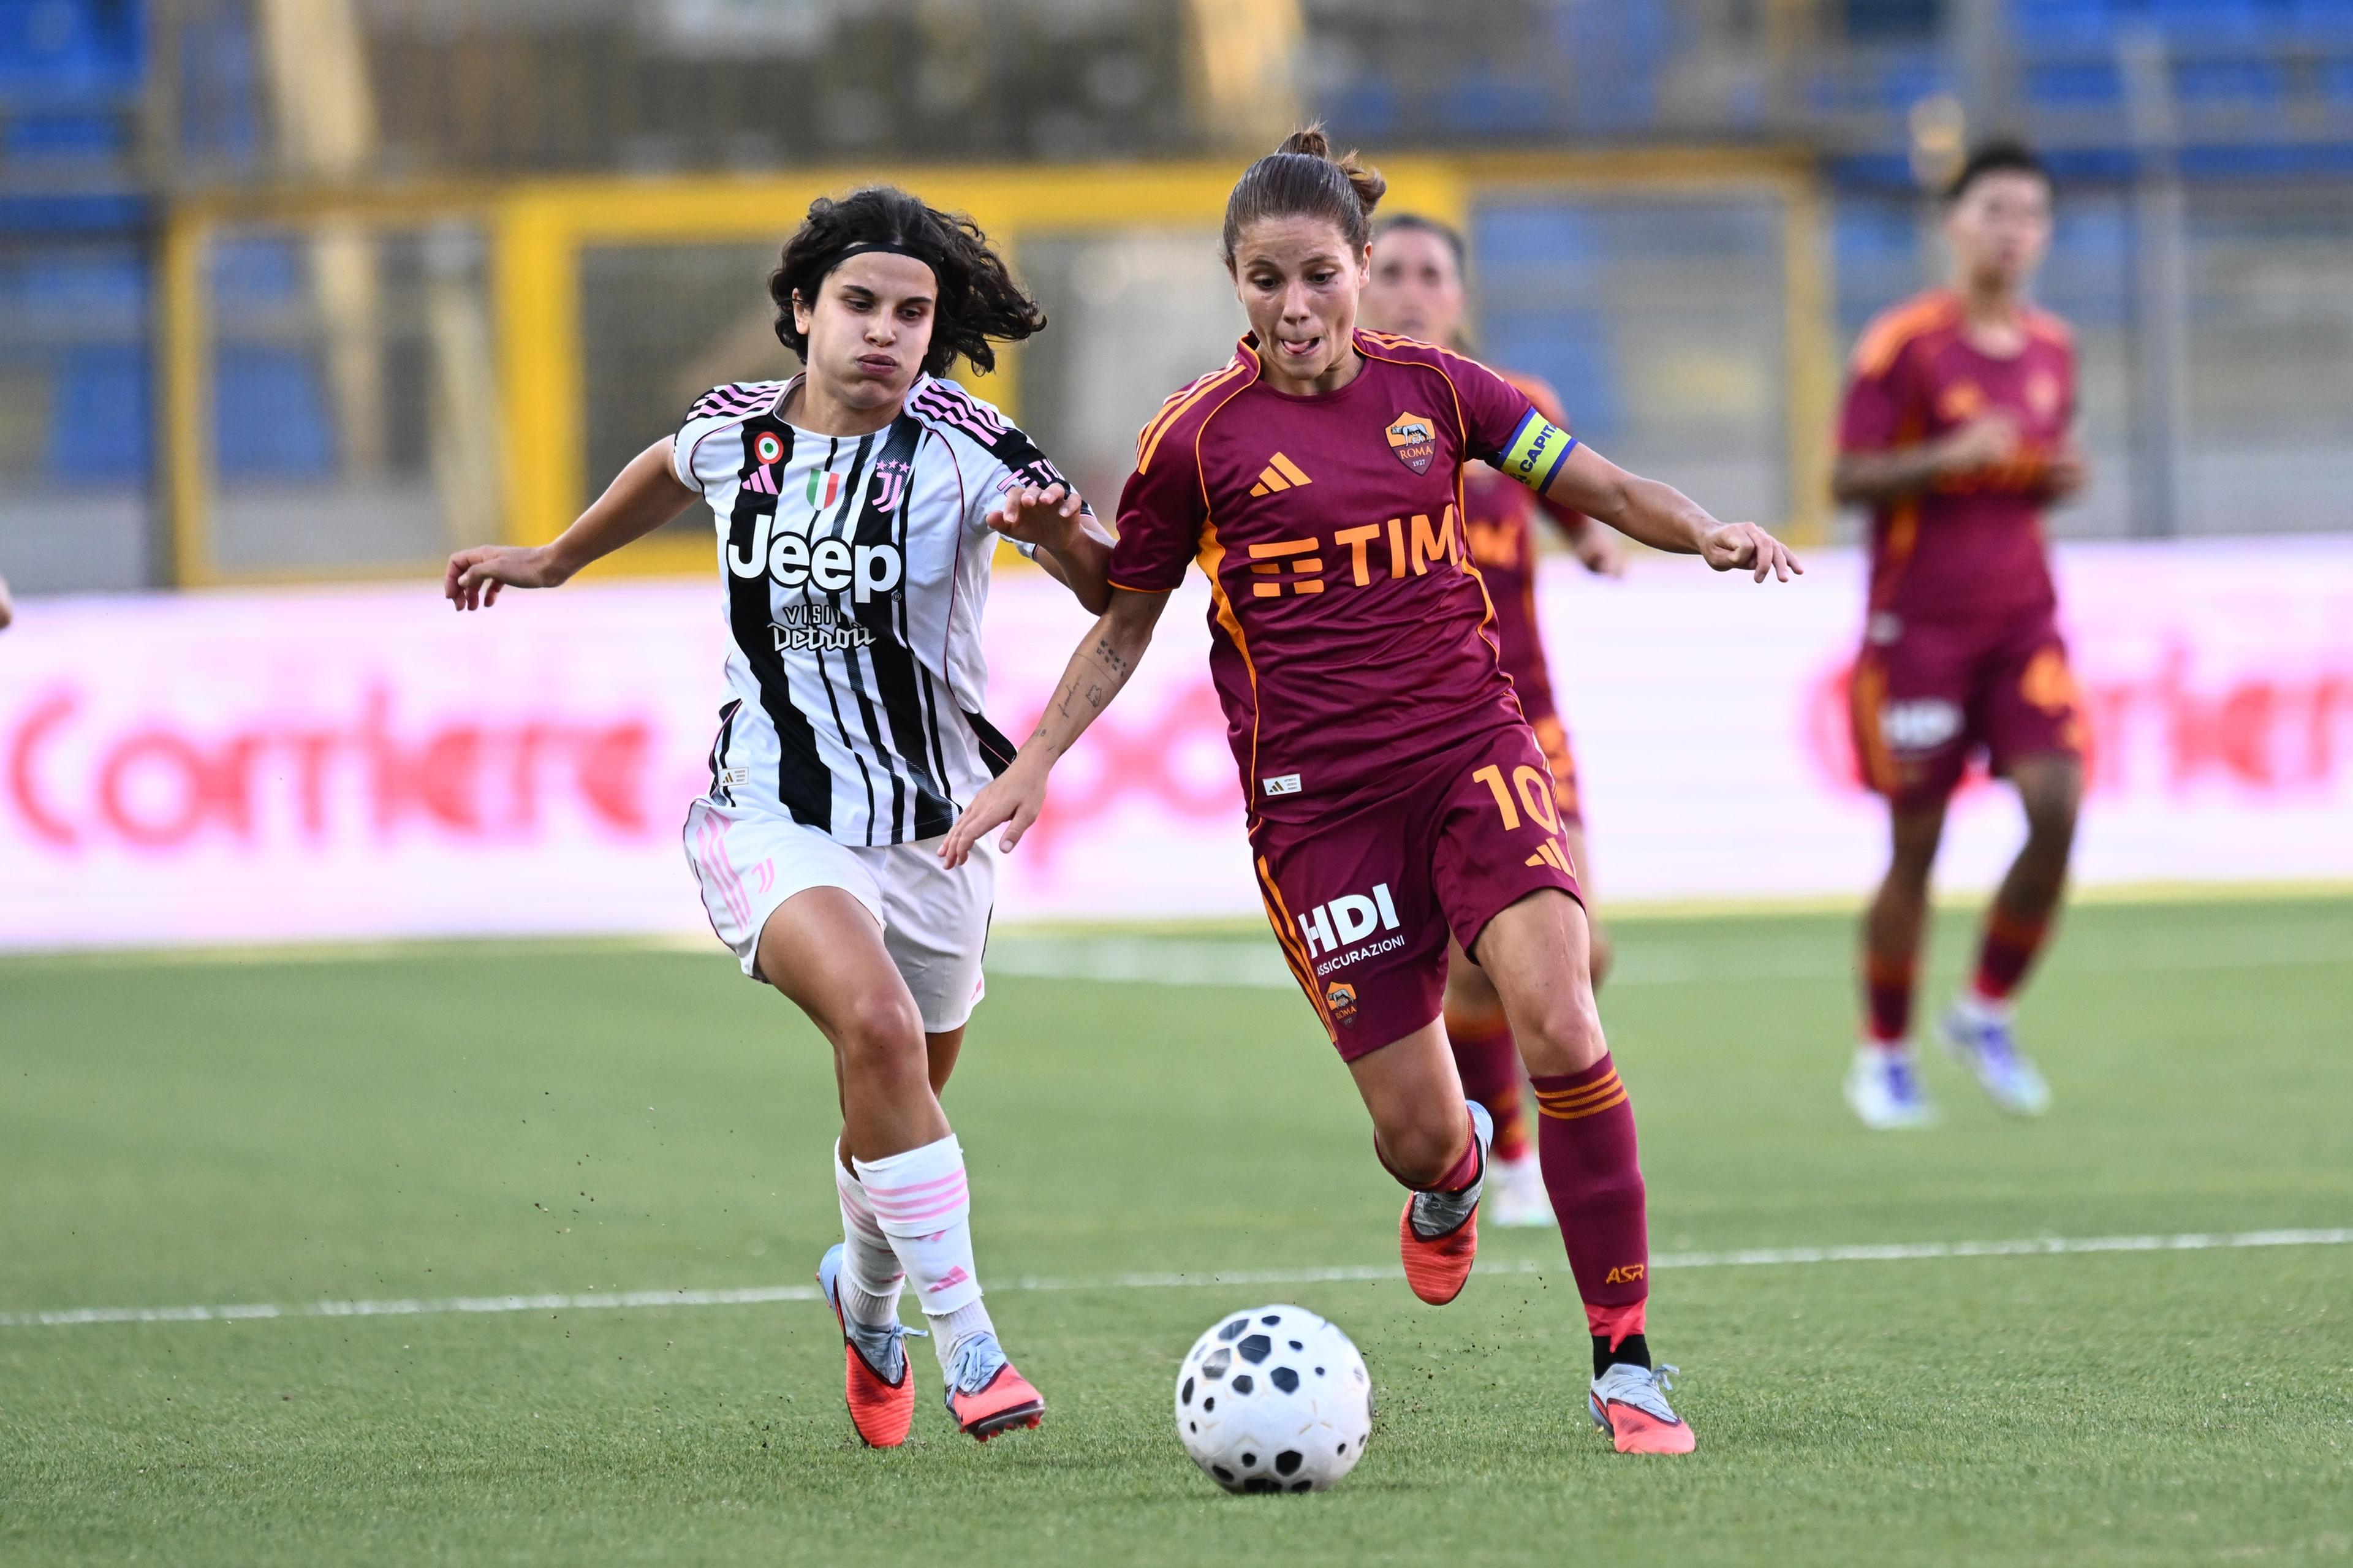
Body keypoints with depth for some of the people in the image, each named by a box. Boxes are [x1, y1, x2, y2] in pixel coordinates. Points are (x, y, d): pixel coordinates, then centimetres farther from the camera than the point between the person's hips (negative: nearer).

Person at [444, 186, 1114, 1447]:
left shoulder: (955, 447, -12)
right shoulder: (735, 431, -2)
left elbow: (1113, 593, -20)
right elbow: (671, 470, 23)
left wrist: (1056, 529, -41)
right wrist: (555, 561, 34)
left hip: (932, 835, 1)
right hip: (772, 826, -1)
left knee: (899, 1103, 15)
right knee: (877, 1023, -28)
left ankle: (865, 1293, 50)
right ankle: (967, 1342, -25)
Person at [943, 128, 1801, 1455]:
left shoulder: (1430, 388, 5)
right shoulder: (1200, 438, -1)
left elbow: (1603, 488, 9)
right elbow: (1126, 621, 10)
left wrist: (1708, 532, -11)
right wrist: (1036, 763, 3)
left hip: (1470, 747, 1)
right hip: (1315, 798, -1)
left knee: (1558, 1022, -22)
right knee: (1418, 1133, -4)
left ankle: (1626, 1364, -14)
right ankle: (1454, 1181, 39)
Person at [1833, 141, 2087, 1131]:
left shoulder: (2052, 350, 10)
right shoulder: (1904, 343, -7)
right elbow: (1849, 480, -8)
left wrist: (2062, 479, 0)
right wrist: (1948, 458, -23)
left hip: (2023, 620, 5)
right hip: (1919, 628, -5)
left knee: (2056, 808, -12)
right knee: (1915, 844, -1)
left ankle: (1987, 1012, 8)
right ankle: (1884, 1056, 15)